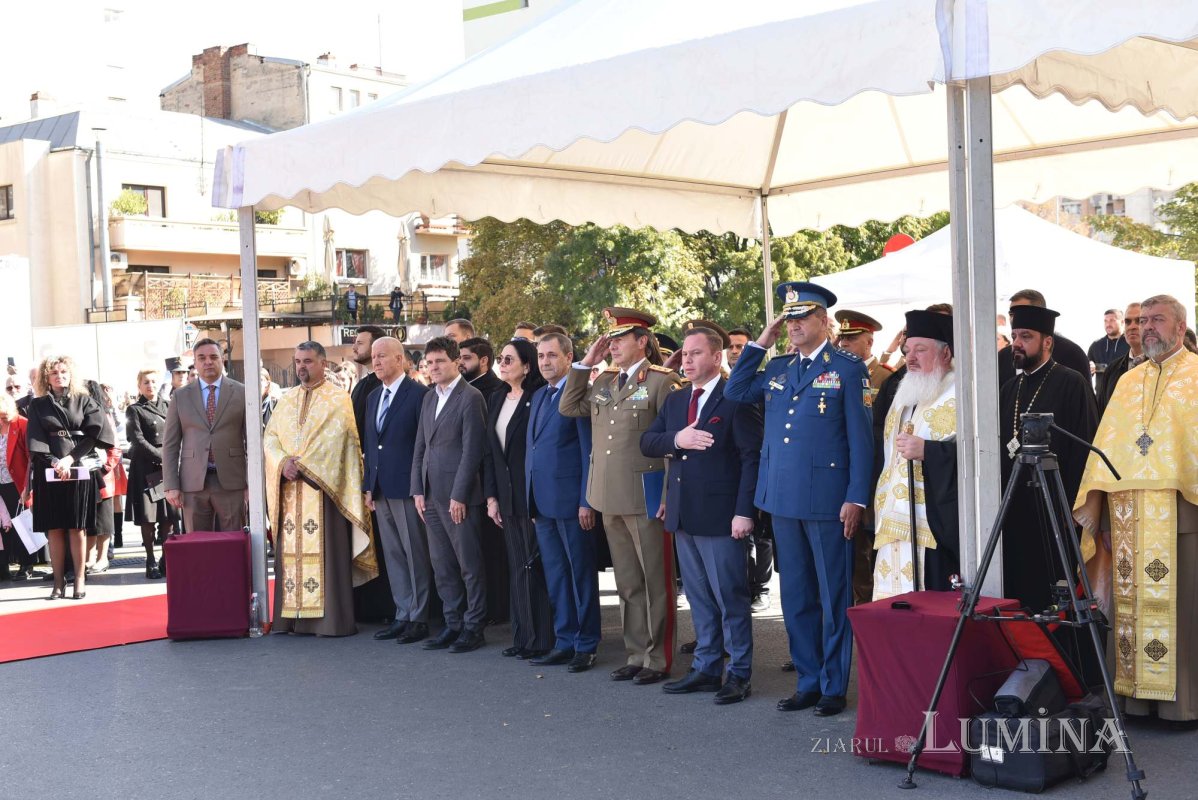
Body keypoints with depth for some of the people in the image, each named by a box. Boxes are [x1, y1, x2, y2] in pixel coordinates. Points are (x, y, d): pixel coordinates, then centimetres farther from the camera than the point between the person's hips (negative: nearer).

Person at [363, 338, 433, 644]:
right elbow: (369, 445, 18)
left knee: (416, 555, -1)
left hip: (408, 488, -8)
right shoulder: (373, 397, 15)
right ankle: (403, 615, 19)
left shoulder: (418, 394, -8)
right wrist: (368, 485, 12)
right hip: (381, 490, 8)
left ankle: (419, 619, 6)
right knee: (393, 555, 12)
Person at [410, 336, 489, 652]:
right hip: (431, 496, 8)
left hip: (459, 497, -8)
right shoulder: (429, 398, 15)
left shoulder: (470, 398, -9)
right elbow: (421, 446, 17)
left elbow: (472, 450, -14)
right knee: (442, 567, 12)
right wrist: (418, 490, 9)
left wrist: (459, 495, -15)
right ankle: (453, 624, 21)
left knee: (470, 566, 1)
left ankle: (474, 627, 9)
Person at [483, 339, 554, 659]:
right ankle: (523, 636, 19)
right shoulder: (496, 399, 12)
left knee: (532, 568, -2)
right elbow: (490, 451, 13)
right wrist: (491, 496, 9)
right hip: (507, 498, 7)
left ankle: (540, 639, 7)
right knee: (516, 568, 11)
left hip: (533, 496, -7)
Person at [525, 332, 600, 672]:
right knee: (554, 575, 12)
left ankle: (586, 645, 11)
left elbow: (589, 451, -12)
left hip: (570, 500, -8)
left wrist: (586, 501, -15)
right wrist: (531, 497, 13)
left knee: (581, 574, 3)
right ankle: (564, 642, 20)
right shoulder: (538, 396, 15)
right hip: (542, 501, 8)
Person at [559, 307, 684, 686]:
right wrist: (585, 363, 7)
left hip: (646, 498, -7)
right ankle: (635, 655, 23)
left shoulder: (662, 381, -8)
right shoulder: (604, 382, 12)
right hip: (610, 499, 7)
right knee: (627, 584, 14)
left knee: (654, 583, 2)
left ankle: (658, 659, 11)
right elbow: (568, 407, 15)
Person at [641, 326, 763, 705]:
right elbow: (646, 443, 9)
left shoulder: (736, 400, -8)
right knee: (699, 599, 14)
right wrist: (676, 439, -12)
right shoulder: (674, 401, 14)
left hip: (720, 516, -7)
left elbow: (752, 457, -12)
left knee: (731, 598, 0)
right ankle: (706, 669, 23)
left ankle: (739, 674, 9)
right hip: (682, 516, 7)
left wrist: (744, 512, -18)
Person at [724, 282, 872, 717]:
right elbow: (735, 392, 11)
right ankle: (808, 681, 23)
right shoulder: (778, 368, 14)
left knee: (833, 598, 3)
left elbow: (860, 436, -6)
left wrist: (856, 498, -12)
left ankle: (834, 687, 12)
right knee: (795, 597, 12)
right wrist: (760, 343, 7)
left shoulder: (847, 367, -3)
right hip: (783, 499, 6)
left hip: (827, 499, -6)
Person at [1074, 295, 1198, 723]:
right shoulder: (1128, 382, 18)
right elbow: (1106, 448, 14)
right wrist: (1101, 512, 7)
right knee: (1131, 602, 5)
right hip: (1127, 516, 4)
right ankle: (1137, 692, 12)